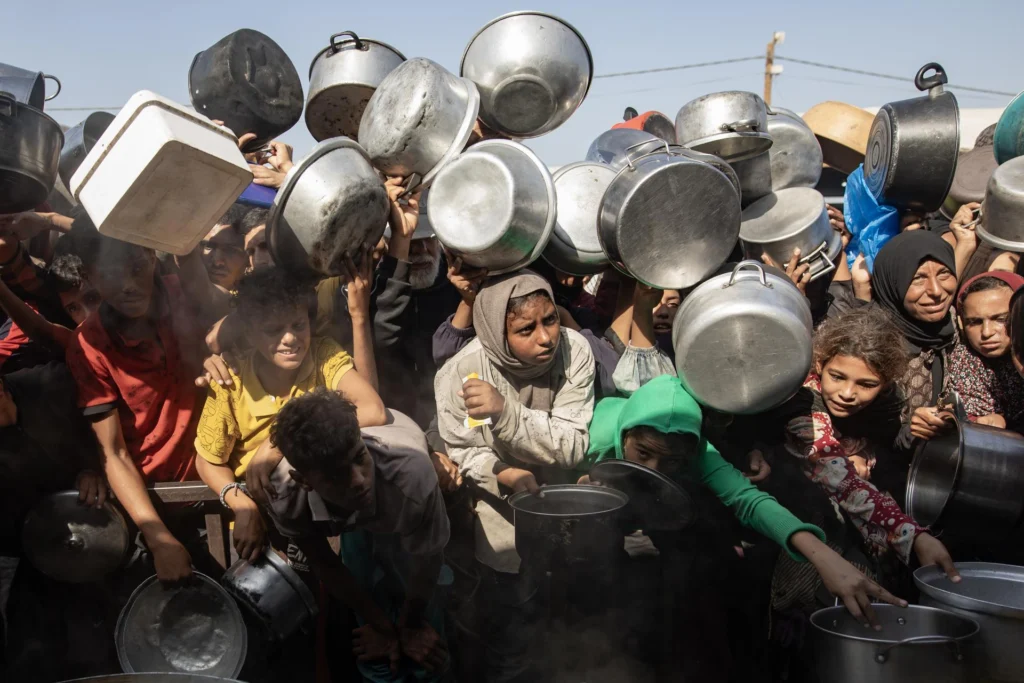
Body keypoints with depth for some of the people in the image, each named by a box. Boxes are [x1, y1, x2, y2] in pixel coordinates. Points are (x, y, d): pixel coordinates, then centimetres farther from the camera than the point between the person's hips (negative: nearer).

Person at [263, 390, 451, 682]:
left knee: (423, 652, -3)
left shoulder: (411, 476, -52)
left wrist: (411, 625, -10)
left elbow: (427, 562, -29)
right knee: (376, 650, 3)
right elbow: (325, 564, -18)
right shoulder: (284, 497, -41)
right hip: (353, 520, 2)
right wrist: (381, 624, -8)